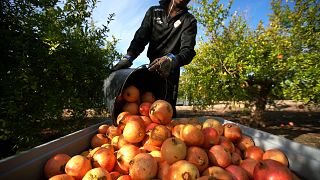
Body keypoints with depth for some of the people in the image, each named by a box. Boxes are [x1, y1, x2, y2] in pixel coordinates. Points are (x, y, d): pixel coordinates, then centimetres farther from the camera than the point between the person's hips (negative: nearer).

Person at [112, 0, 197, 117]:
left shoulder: (189, 21, -2)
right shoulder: (154, 12, 8)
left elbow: (188, 50, -18)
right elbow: (140, 37, -4)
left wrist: (172, 60, -41)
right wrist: (128, 57, -23)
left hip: (170, 71, -2)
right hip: (151, 67, 3)